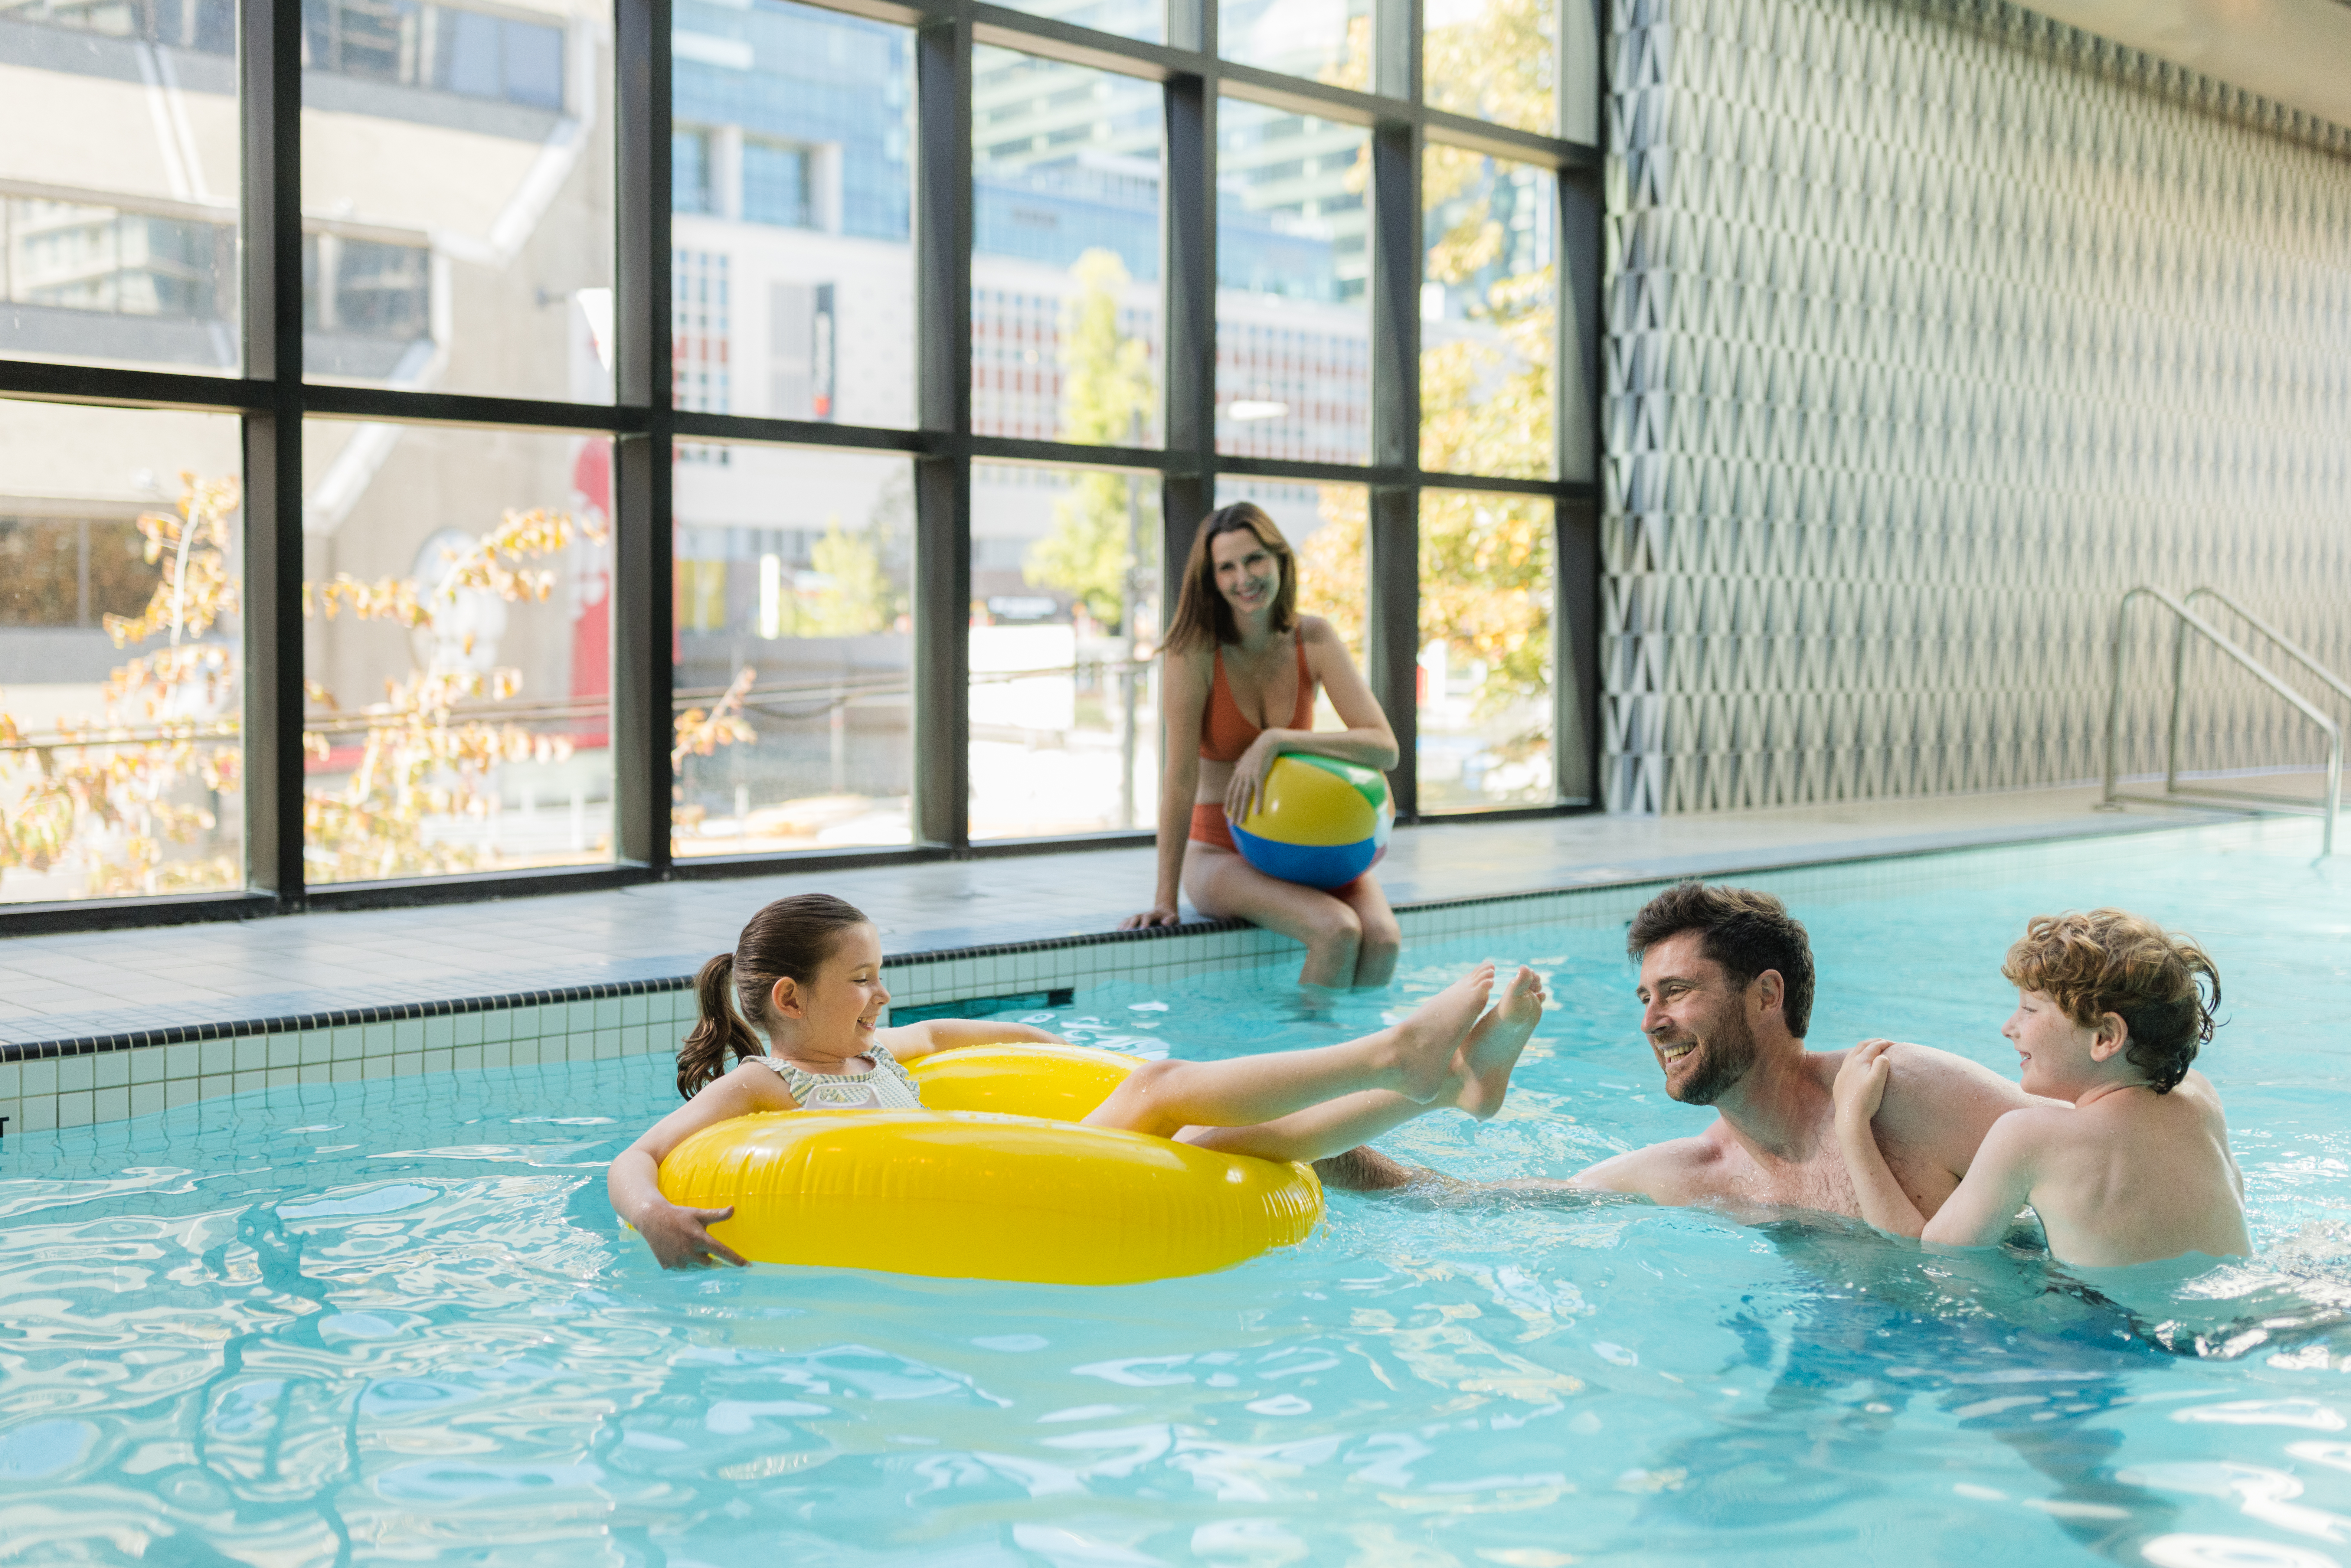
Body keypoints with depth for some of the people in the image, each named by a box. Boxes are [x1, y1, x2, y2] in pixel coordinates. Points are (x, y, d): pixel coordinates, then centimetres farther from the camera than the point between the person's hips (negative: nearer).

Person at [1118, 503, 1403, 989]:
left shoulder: (1314, 639, -4)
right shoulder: (1196, 651, -13)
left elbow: (1385, 748, -12)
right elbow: (1181, 780, -15)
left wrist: (1277, 740, -24)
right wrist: (1165, 899, -16)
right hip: (1220, 853, -3)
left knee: (1384, 939, -24)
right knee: (1337, 931, -29)